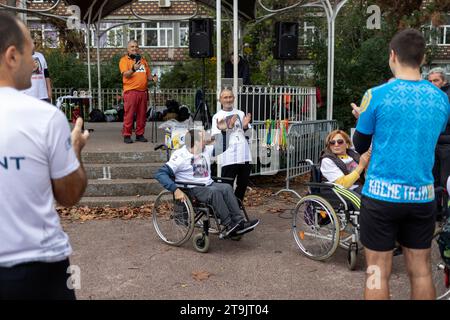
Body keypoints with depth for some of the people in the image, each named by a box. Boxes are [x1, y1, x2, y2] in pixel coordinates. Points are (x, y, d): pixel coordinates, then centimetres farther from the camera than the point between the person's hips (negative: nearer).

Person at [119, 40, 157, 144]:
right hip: (131, 91, -5)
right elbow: (125, 74, -11)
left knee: (142, 115, 6)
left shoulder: (143, 60, 21)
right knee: (129, 115, -5)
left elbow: (148, 74, 24)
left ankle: (140, 134, 15)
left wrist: (153, 78, 1)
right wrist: (133, 69, -30)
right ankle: (127, 135, 1)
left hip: (143, 91, 5)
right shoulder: (124, 60, 3)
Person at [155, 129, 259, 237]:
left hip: (209, 184, 6)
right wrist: (176, 190, -27)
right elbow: (160, 174, -15)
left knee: (227, 188, -24)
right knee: (214, 192, -33)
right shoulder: (180, 156, -8)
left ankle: (239, 222, -27)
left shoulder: (206, 150, 12)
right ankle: (229, 225, -29)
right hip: (193, 190, -6)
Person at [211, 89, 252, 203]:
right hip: (229, 158, -5)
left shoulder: (241, 114, 13)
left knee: (243, 185, 14)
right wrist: (227, 128, -21)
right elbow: (218, 138, -6)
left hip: (244, 155, 5)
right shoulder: (217, 117, 1)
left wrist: (245, 126, -5)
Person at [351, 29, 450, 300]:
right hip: (422, 196, 4)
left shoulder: (377, 95, -10)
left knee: (378, 273, 5)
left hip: (382, 195, -4)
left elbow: (360, 145, 1)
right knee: (421, 270, 14)